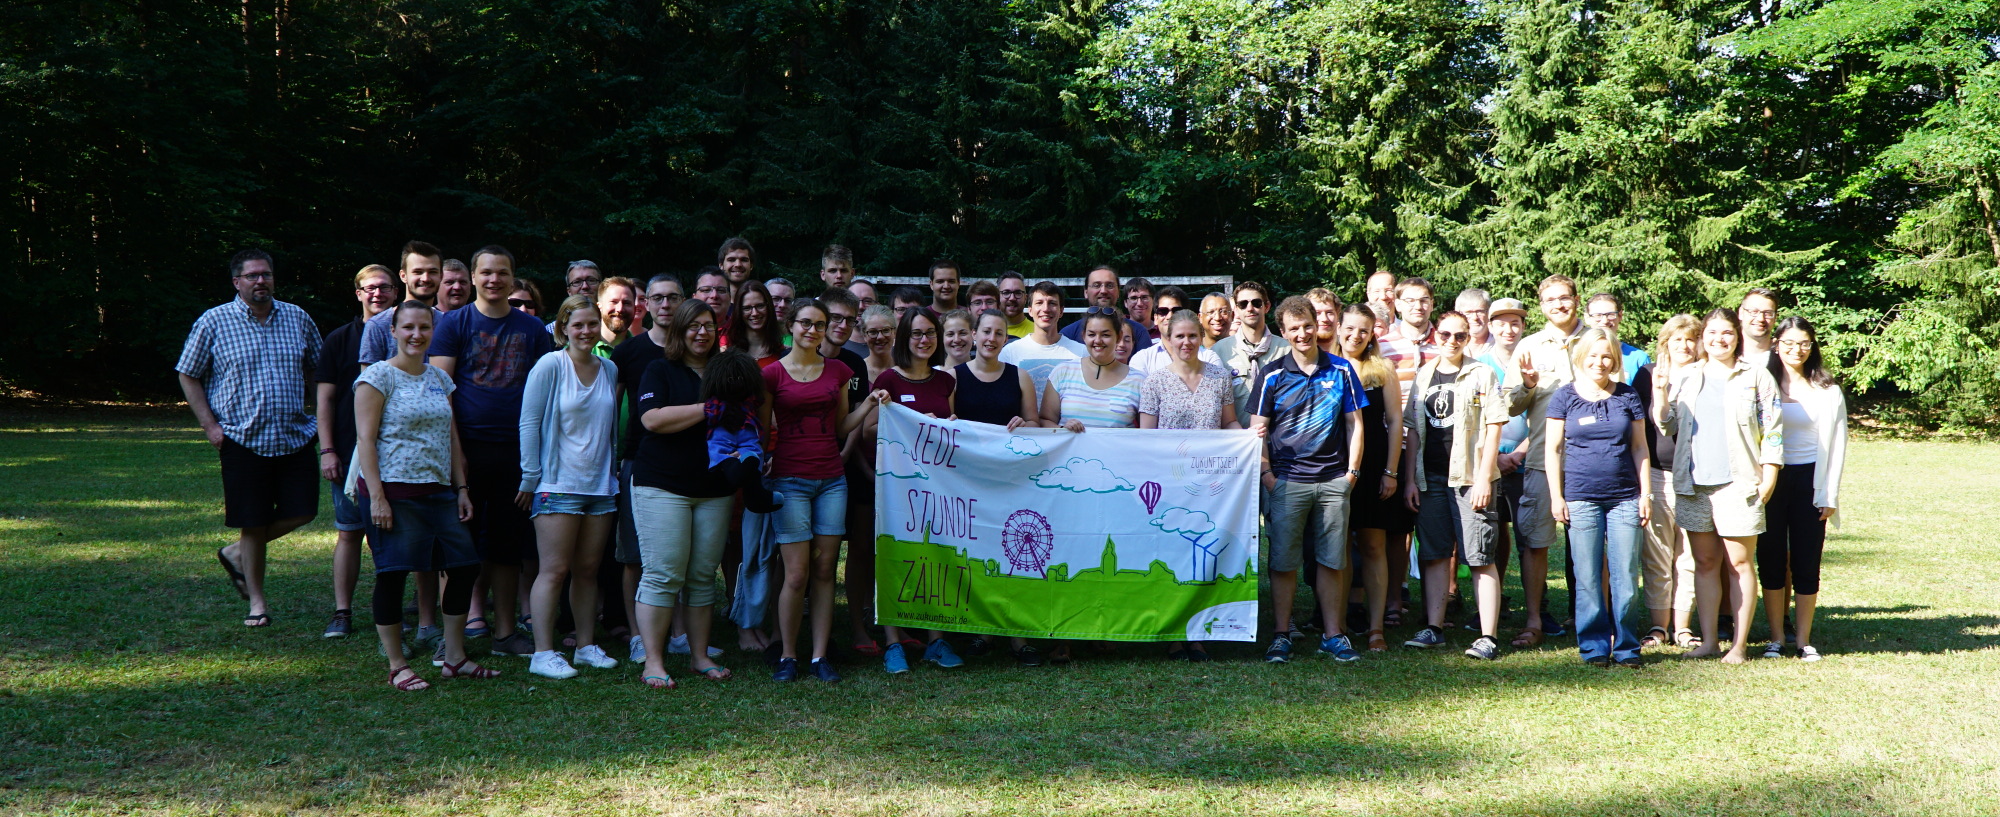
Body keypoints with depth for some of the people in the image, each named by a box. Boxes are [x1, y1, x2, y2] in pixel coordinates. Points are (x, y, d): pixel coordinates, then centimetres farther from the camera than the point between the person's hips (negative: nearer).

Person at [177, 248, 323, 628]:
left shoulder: (298, 318, 7)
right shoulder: (213, 322, -2)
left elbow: (315, 368, 21)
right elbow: (188, 376, 4)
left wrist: (310, 409, 10)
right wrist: (210, 425, -4)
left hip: (295, 436, 3)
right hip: (243, 438, -3)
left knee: (302, 510, 1)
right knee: (253, 523, 2)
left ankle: (236, 553, 26)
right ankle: (257, 602, 17)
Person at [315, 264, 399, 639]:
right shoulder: (339, 340, 5)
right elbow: (325, 399, 3)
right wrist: (327, 450, -5)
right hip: (351, 452, -1)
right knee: (349, 532, 1)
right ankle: (342, 611, 6)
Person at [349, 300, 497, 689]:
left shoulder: (440, 379, 15)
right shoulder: (378, 377, -4)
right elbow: (365, 439, -10)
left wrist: (461, 489, 12)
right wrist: (376, 496, -16)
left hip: (438, 491, 7)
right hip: (393, 490, -6)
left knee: (465, 566, 4)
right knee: (392, 575, -1)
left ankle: (454, 657, 16)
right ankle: (397, 666, 10)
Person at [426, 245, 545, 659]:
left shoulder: (532, 329, 9)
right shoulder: (453, 324, 2)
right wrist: (452, 449, -13)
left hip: (515, 450, 3)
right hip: (468, 448, -2)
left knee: (508, 545, 9)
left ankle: (505, 631, 18)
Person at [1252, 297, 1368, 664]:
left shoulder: (1341, 370, 7)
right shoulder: (1272, 375, 2)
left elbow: (1355, 424, 10)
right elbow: (1257, 430, 2)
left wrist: (1352, 472, 3)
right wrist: (1267, 475, -7)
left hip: (1333, 481, 2)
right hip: (1286, 481, -1)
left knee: (1333, 561, 6)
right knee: (1283, 562, 2)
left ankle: (1333, 634, 17)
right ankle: (1281, 636, 11)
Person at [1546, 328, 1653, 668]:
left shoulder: (1628, 397, 9)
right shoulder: (1566, 396, 4)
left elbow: (1640, 448, 12)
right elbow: (1553, 450, 4)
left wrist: (1646, 494, 7)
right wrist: (1556, 496, -1)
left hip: (1625, 498, 1)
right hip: (1581, 498, -1)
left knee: (1626, 577, 1)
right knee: (1588, 579, 1)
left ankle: (1626, 647, 11)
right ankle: (1594, 647, 10)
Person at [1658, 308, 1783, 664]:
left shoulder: (1756, 377, 4)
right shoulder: (1685, 377, 13)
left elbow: (1773, 430, 1)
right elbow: (1668, 426, 12)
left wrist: (1768, 477, -6)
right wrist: (1659, 395, -5)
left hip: (1738, 483, -3)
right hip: (1694, 482, 3)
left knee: (1737, 564, -1)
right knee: (1705, 562, 7)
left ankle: (1740, 644, 5)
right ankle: (1708, 639, 13)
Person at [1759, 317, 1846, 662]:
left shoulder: (1827, 391, 4)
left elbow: (1836, 444, 4)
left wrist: (1830, 494, -2)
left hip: (1809, 481, 0)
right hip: (1770, 480, 0)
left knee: (1806, 563, 2)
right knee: (1771, 561, 3)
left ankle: (1804, 640, 11)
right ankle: (1776, 638, 12)